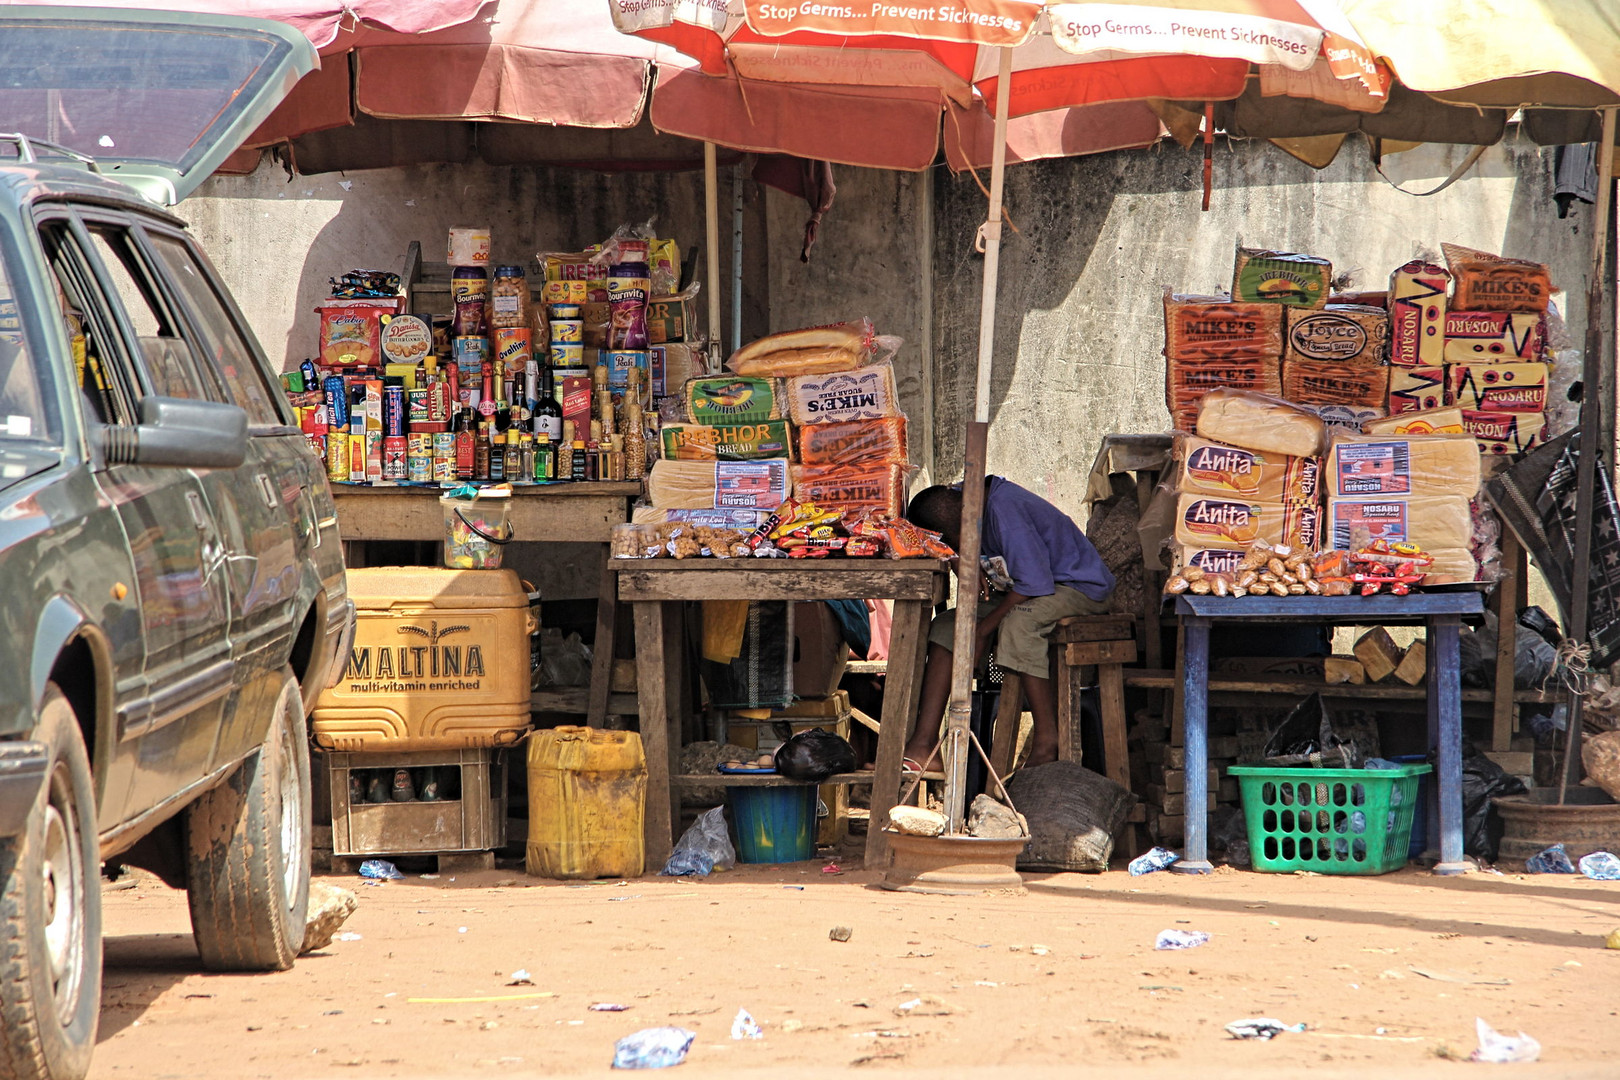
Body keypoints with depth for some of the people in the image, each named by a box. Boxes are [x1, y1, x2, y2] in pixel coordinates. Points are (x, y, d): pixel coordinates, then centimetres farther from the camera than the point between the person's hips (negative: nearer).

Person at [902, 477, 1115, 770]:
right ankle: (923, 743, -10)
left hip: (1081, 587, -10)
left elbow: (1035, 582, -28)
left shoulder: (1005, 510, -26)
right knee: (946, 625, -3)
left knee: (1017, 622, -38)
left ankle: (1047, 746, -31)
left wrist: (983, 629, -22)